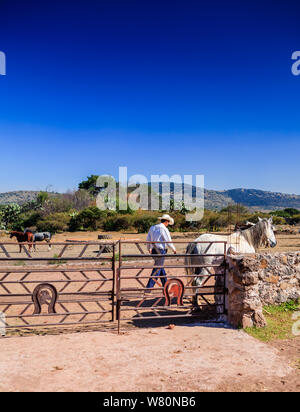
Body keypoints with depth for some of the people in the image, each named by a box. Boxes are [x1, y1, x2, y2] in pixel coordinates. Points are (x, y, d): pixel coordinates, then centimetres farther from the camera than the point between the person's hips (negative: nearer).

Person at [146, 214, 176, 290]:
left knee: (161, 269, 20)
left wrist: (149, 248, 31)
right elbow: (169, 241, -10)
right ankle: (148, 287, -6)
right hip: (161, 251, -8)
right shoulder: (164, 229, -12)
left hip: (154, 251, 8)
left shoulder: (152, 228, 9)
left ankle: (165, 285, 32)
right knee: (157, 270, -3)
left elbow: (148, 239, 16)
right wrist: (174, 249, 7)